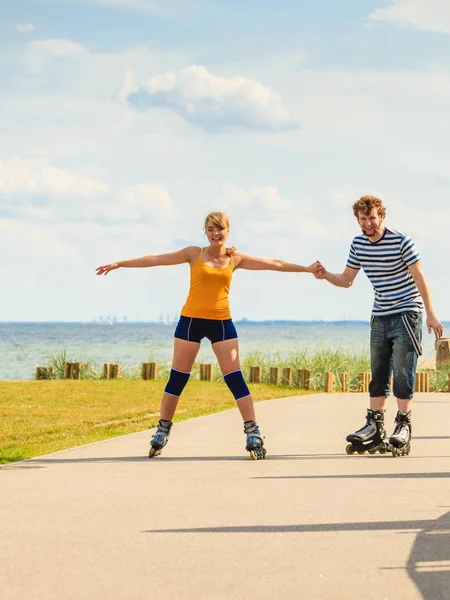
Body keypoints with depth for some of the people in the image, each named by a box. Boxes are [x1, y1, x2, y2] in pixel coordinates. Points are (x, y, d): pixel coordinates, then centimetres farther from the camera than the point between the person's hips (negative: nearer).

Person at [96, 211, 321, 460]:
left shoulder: (235, 259, 7)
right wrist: (119, 264, -1)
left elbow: (273, 264, 10)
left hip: (221, 323, 1)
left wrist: (307, 269, 10)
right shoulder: (194, 254, 2)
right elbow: (156, 259, 1)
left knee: (235, 379, -4)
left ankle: (253, 434, -2)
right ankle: (162, 432, 16)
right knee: (177, 378, 4)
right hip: (191, 320, -1)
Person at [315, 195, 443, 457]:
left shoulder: (401, 241, -14)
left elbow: (419, 277, -12)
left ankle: (404, 425, -2)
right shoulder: (358, 245, 4)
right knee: (378, 373, 7)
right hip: (380, 316, 6)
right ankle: (375, 425, 10)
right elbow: (347, 279, 12)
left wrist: (431, 314, -15)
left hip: (406, 314, -6)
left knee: (403, 372, -8)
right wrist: (326, 276, -9)